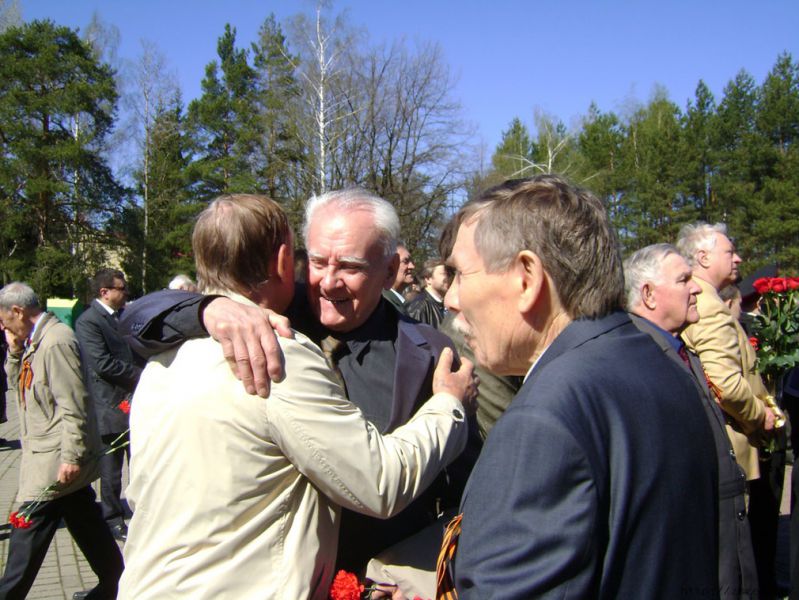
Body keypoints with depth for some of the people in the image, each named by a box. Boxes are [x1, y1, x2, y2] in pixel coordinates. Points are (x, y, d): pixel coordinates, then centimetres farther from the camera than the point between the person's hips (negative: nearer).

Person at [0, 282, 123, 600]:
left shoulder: (56, 341, -19)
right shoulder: (35, 341, 12)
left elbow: (73, 405, -23)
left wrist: (71, 457, -22)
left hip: (54, 459, -10)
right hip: (58, 455, 10)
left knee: (27, 529, -1)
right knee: (85, 522, 17)